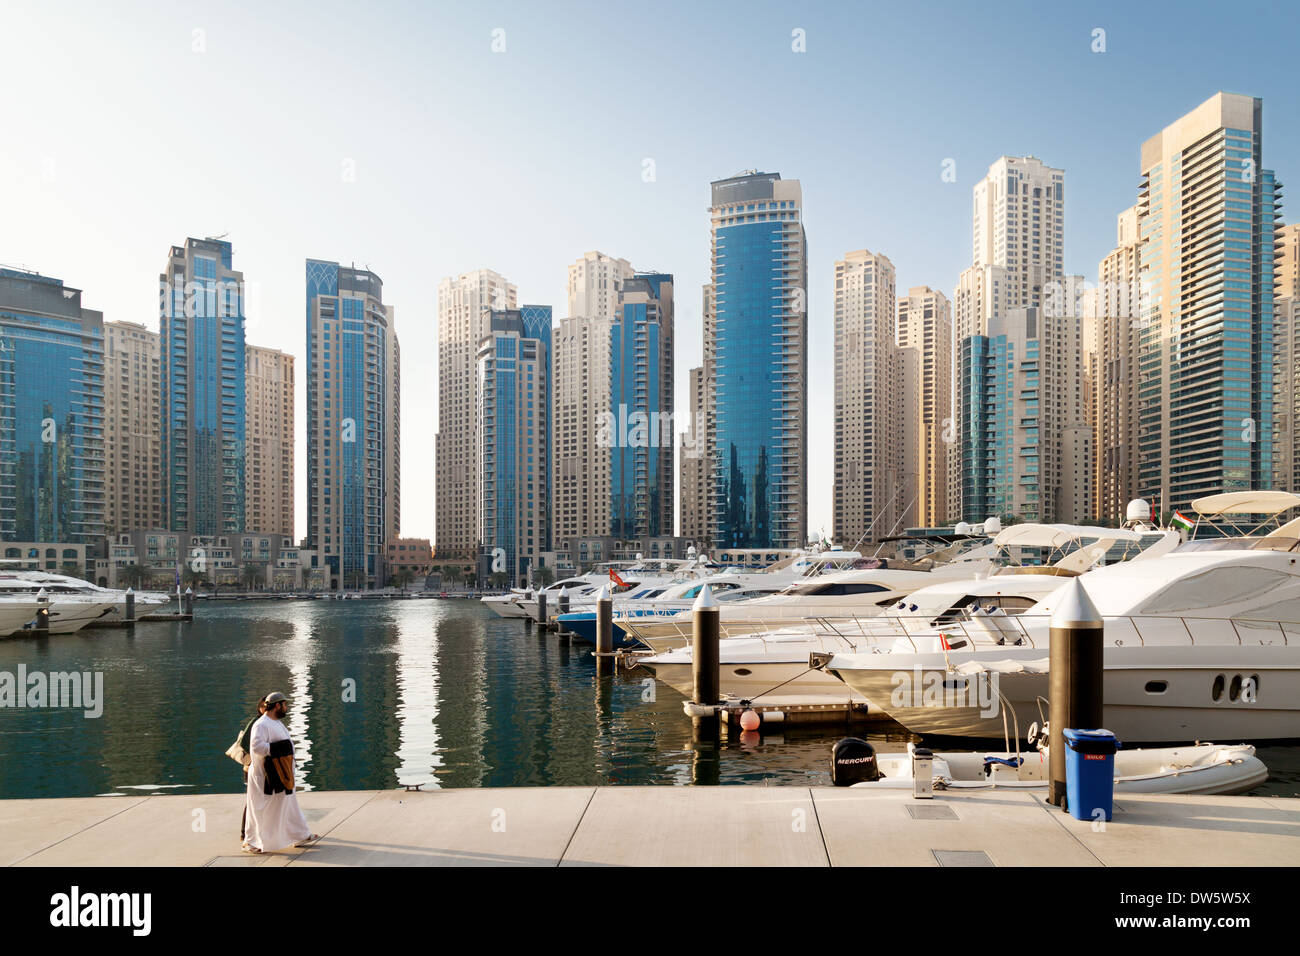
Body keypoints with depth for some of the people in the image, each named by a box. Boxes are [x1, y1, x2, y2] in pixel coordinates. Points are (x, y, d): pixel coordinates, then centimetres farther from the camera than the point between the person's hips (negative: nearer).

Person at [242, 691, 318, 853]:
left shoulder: (277, 723, 12)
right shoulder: (262, 725, -19)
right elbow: (256, 746, -30)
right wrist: (277, 749, -24)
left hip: (281, 774, 10)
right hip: (265, 775, -10)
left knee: (289, 806, 15)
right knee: (262, 810, 2)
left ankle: (300, 836, 23)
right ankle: (251, 841, 15)